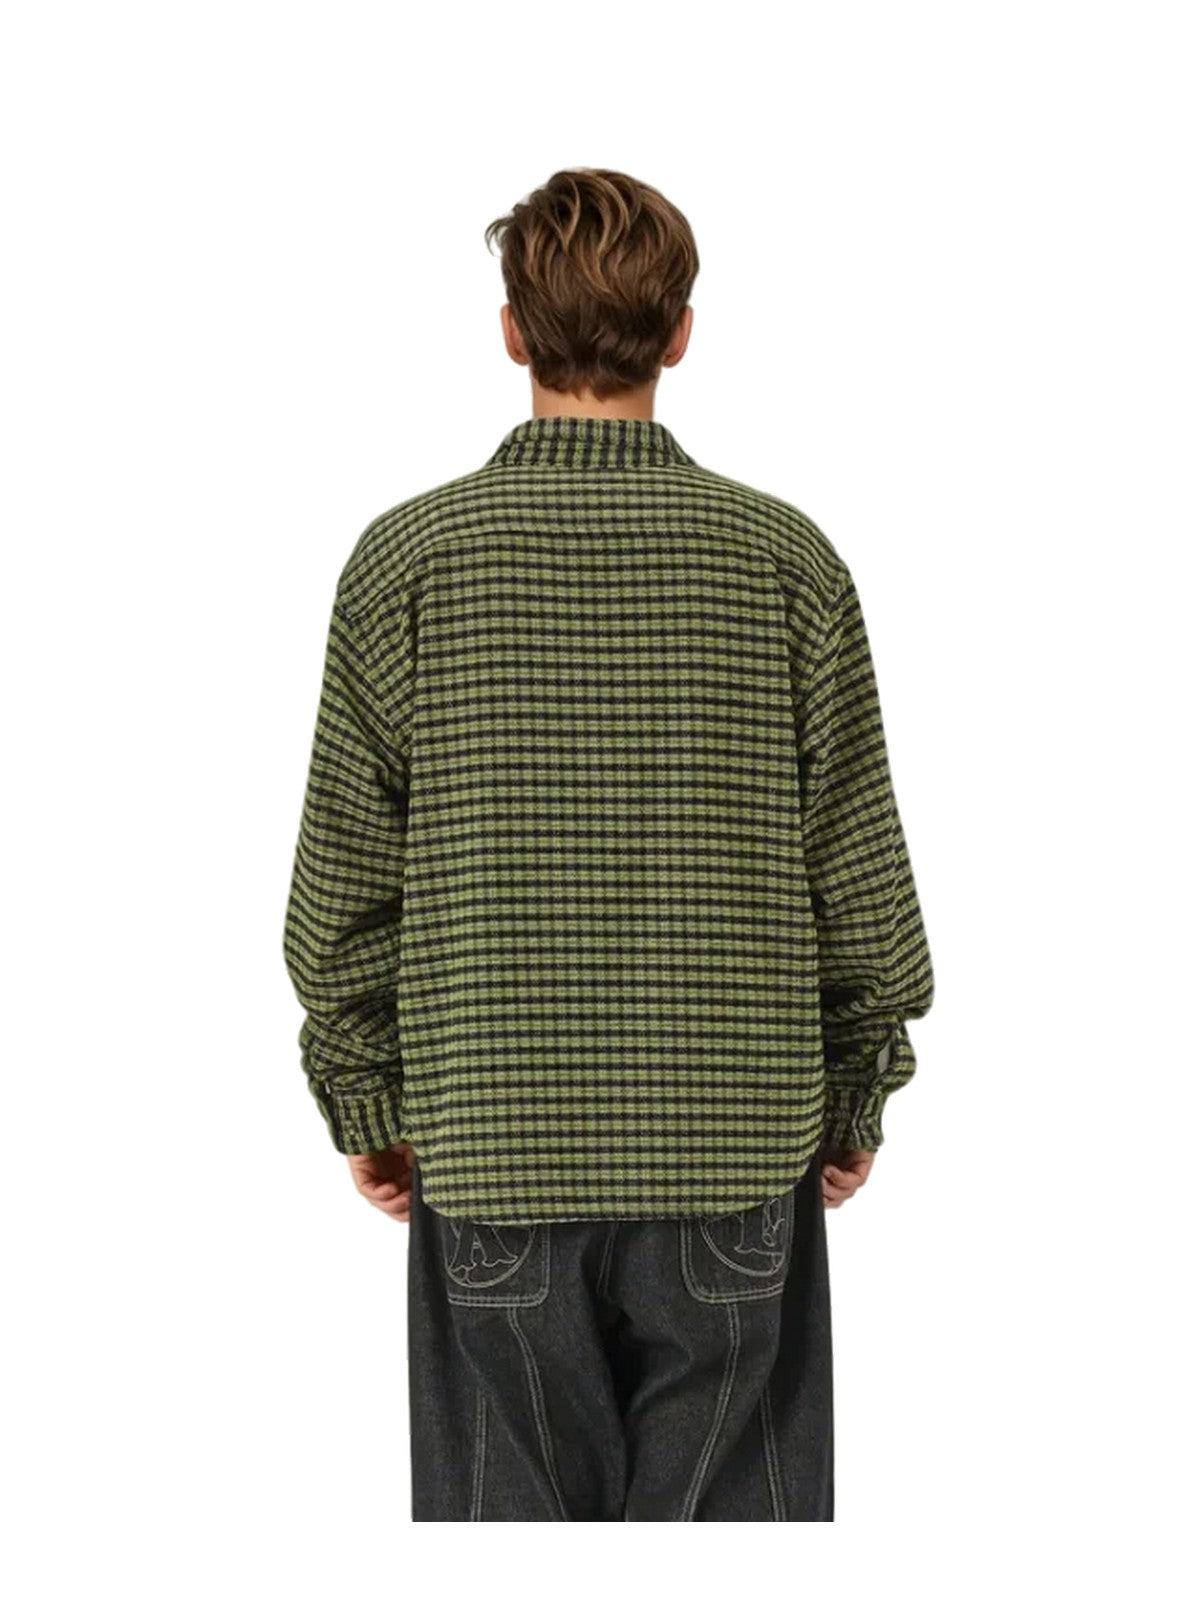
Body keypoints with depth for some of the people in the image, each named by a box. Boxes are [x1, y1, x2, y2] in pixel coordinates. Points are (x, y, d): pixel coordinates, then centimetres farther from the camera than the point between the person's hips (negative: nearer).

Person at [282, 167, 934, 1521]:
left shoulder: (408, 558, -6)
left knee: (504, 1511, 14)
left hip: (490, 1157, 0)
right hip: (740, 1156, 0)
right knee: (728, 1512, 13)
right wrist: (857, 1100, 12)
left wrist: (365, 1105, 10)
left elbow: (342, 892, -2)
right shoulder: (785, 558, -6)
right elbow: (861, 876, -1)